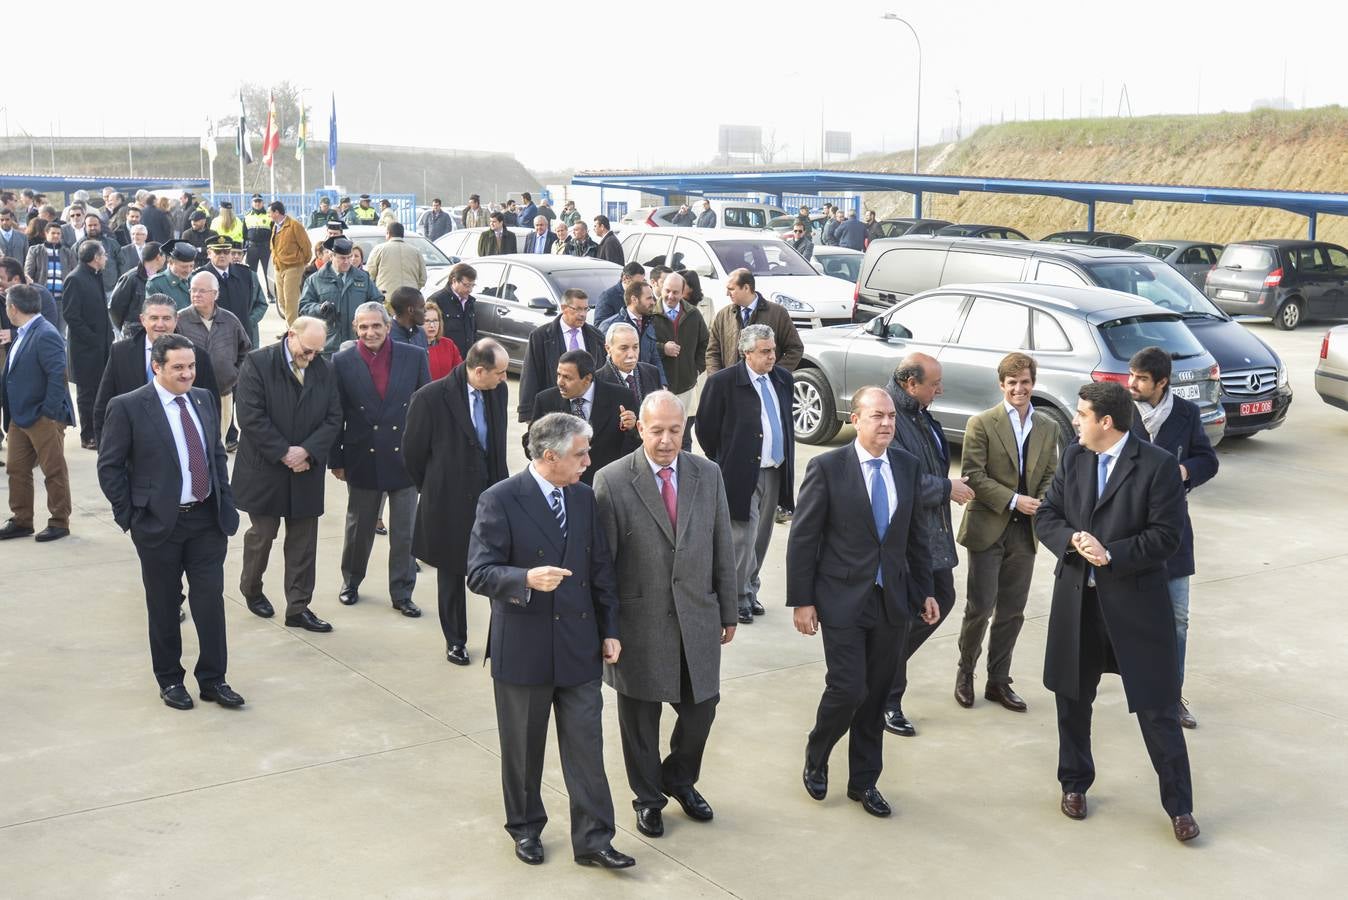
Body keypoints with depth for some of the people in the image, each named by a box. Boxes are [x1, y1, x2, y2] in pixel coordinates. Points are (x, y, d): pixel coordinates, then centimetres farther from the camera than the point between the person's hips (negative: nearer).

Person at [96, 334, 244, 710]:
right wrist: (130, 517, -8)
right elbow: (109, 467, -7)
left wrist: (225, 506, 8)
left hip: (207, 519, 4)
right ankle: (169, 679, 23)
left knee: (211, 599, 4)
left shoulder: (203, 400, 7)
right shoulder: (127, 407, -9)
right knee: (164, 605, 8)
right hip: (159, 523, -4)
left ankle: (213, 679, 15)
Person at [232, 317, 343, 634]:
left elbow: (333, 419, 0)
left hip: (306, 471, 3)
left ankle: (298, 607, 14)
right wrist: (284, 453, -17)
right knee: (262, 533, 11)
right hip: (264, 469, -3)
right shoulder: (257, 364, -10)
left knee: (304, 542, 6)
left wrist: (307, 451, -14)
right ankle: (251, 590, 35)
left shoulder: (325, 370, 2)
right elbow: (250, 416, -16)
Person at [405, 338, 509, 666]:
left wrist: (500, 485, 14)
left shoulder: (498, 391, -2)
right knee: (451, 574, 12)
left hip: (491, 494, 3)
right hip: (449, 503, -3)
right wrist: (432, 490, 5)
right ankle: (455, 641, 28)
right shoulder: (431, 398, -19)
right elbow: (412, 453, -6)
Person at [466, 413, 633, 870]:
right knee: (523, 747, 13)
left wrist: (609, 629, 8)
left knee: (586, 746, 4)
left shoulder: (584, 497, 5)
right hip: (523, 648, -4)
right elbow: (479, 573, -16)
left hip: (579, 645, 4)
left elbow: (601, 568, 11)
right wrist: (527, 579, -34)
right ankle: (525, 827, 32)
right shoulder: (500, 501, -13)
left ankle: (593, 839, 14)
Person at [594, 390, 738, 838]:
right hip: (639, 620, -3)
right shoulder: (611, 481, -11)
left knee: (701, 706, 12)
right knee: (640, 715, 11)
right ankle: (648, 797, 32)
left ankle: (679, 778, 39)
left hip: (697, 618, 3)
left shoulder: (708, 475, 1)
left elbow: (722, 548, 7)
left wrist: (728, 612, 8)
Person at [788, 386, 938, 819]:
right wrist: (801, 601, -10)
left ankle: (864, 781, 26)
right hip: (843, 600, -4)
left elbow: (917, 534, 13)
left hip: (892, 600, 4)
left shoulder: (908, 466, 5)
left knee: (876, 694, 10)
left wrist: (924, 591, 11)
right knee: (847, 689, -8)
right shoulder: (827, 467, -10)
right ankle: (816, 759, 21)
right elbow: (802, 538, -8)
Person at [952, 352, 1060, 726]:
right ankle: (965, 671, 19)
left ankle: (998, 681, 21)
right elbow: (973, 476, -11)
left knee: (1012, 611, 9)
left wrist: (1041, 505, -9)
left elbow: (1050, 475, 11)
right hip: (988, 528, -4)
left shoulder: (1048, 428, 8)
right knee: (980, 607, -2)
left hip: (1025, 531, 4)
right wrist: (1014, 501, -17)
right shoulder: (982, 424, -6)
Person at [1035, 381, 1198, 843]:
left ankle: (1179, 805, 15)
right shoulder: (1073, 458, 5)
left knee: (1157, 707, 1)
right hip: (1076, 597, 5)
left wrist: (1112, 554, -21)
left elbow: (1166, 536, -13)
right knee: (1072, 698, 16)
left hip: (1135, 601, -5)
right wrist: (1072, 540, -16)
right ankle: (1074, 783, 35)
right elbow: (1046, 516, 5)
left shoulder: (1158, 465, -11)